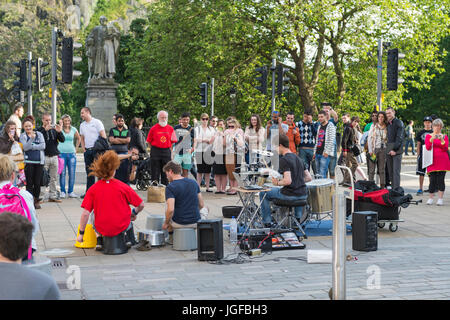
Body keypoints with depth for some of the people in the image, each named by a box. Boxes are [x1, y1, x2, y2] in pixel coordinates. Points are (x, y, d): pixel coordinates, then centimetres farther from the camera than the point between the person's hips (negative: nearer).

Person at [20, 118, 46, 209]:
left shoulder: (39, 134, 9)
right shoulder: (23, 136, 4)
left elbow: (43, 146, -4)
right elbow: (25, 147, -11)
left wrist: (31, 147, -9)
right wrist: (32, 138, -23)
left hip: (39, 161, 2)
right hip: (28, 162, -1)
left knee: (37, 183, 2)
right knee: (29, 183, -3)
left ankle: (36, 201, 13)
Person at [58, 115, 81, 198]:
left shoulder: (73, 129, 9)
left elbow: (79, 139, 21)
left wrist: (76, 148, 15)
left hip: (71, 154, 3)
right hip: (61, 153, -3)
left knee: (72, 173, 1)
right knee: (62, 173, -3)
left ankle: (70, 192, 9)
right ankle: (62, 192, 5)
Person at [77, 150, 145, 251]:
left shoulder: (92, 189, -9)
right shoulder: (123, 186, -9)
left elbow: (85, 214, -11)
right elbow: (141, 205, -4)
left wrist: (81, 233, 0)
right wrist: (134, 213, 18)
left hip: (102, 230, 0)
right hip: (122, 227, 0)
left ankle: (99, 240, 20)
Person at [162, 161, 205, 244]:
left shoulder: (170, 187, -14)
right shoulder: (193, 183, 2)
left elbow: (171, 210, -22)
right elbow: (201, 205, 7)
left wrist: (166, 223, -5)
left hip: (179, 224, -3)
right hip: (196, 223, 3)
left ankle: (171, 237, 34)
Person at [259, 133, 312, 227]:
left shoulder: (284, 160, -14)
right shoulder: (298, 158, 12)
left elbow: (288, 181, -23)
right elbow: (309, 178, 13)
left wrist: (278, 183, -6)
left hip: (290, 195, -7)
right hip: (303, 195, 7)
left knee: (263, 193, 12)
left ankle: (267, 222, 13)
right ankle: (298, 218, 42)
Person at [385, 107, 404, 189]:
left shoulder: (398, 122, -3)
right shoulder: (388, 124, 17)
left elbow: (399, 138, -10)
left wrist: (394, 149, -15)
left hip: (396, 151, -6)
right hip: (388, 150, 6)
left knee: (396, 171, -10)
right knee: (390, 172, 5)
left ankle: (396, 188, -12)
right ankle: (393, 188, 10)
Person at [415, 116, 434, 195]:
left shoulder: (433, 133, 5)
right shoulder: (420, 133, 7)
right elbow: (418, 145, 7)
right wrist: (418, 155, 1)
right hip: (422, 155, 0)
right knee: (421, 173, 0)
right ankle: (420, 189, 5)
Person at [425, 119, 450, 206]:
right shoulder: (428, 136, 8)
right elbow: (428, 148, -6)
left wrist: (442, 140, -18)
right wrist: (432, 139, -21)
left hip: (443, 160, 1)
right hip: (433, 161, -1)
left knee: (441, 179, -4)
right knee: (433, 179, -6)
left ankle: (440, 199, -2)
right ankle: (430, 198, 3)